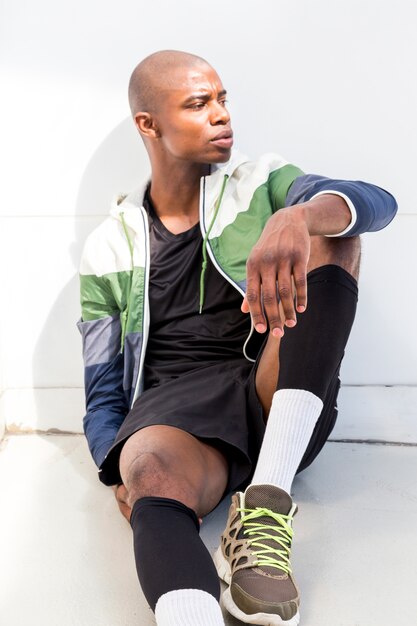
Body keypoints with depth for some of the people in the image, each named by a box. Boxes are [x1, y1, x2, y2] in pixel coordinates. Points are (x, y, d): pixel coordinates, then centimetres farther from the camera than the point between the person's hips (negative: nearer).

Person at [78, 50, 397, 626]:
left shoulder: (260, 184, 12)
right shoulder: (108, 249, 12)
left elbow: (377, 201, -7)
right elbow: (103, 395, 12)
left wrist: (295, 217, -32)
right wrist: (124, 475, -11)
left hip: (281, 407, 2)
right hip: (173, 411, -1)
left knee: (327, 232, -18)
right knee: (155, 474, -37)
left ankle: (266, 500, -28)